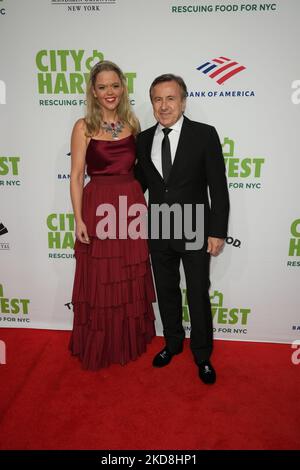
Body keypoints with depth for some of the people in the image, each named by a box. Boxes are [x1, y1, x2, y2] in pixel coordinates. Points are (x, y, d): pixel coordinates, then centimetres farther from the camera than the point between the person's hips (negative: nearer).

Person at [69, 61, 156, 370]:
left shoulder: (132, 123, 8)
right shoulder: (84, 127, -3)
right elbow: (76, 176, -5)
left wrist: (141, 204, 4)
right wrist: (79, 219, -11)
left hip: (132, 205, 4)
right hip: (98, 208, -4)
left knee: (132, 281, 13)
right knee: (100, 282, 6)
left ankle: (131, 342, 35)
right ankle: (99, 348, 29)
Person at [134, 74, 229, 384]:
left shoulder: (205, 134, -8)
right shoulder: (143, 139, 4)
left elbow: (218, 187, -9)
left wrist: (217, 231, -12)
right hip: (158, 231, 4)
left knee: (198, 296, 8)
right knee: (166, 292, 17)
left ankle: (202, 355, 30)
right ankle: (173, 343, 40)